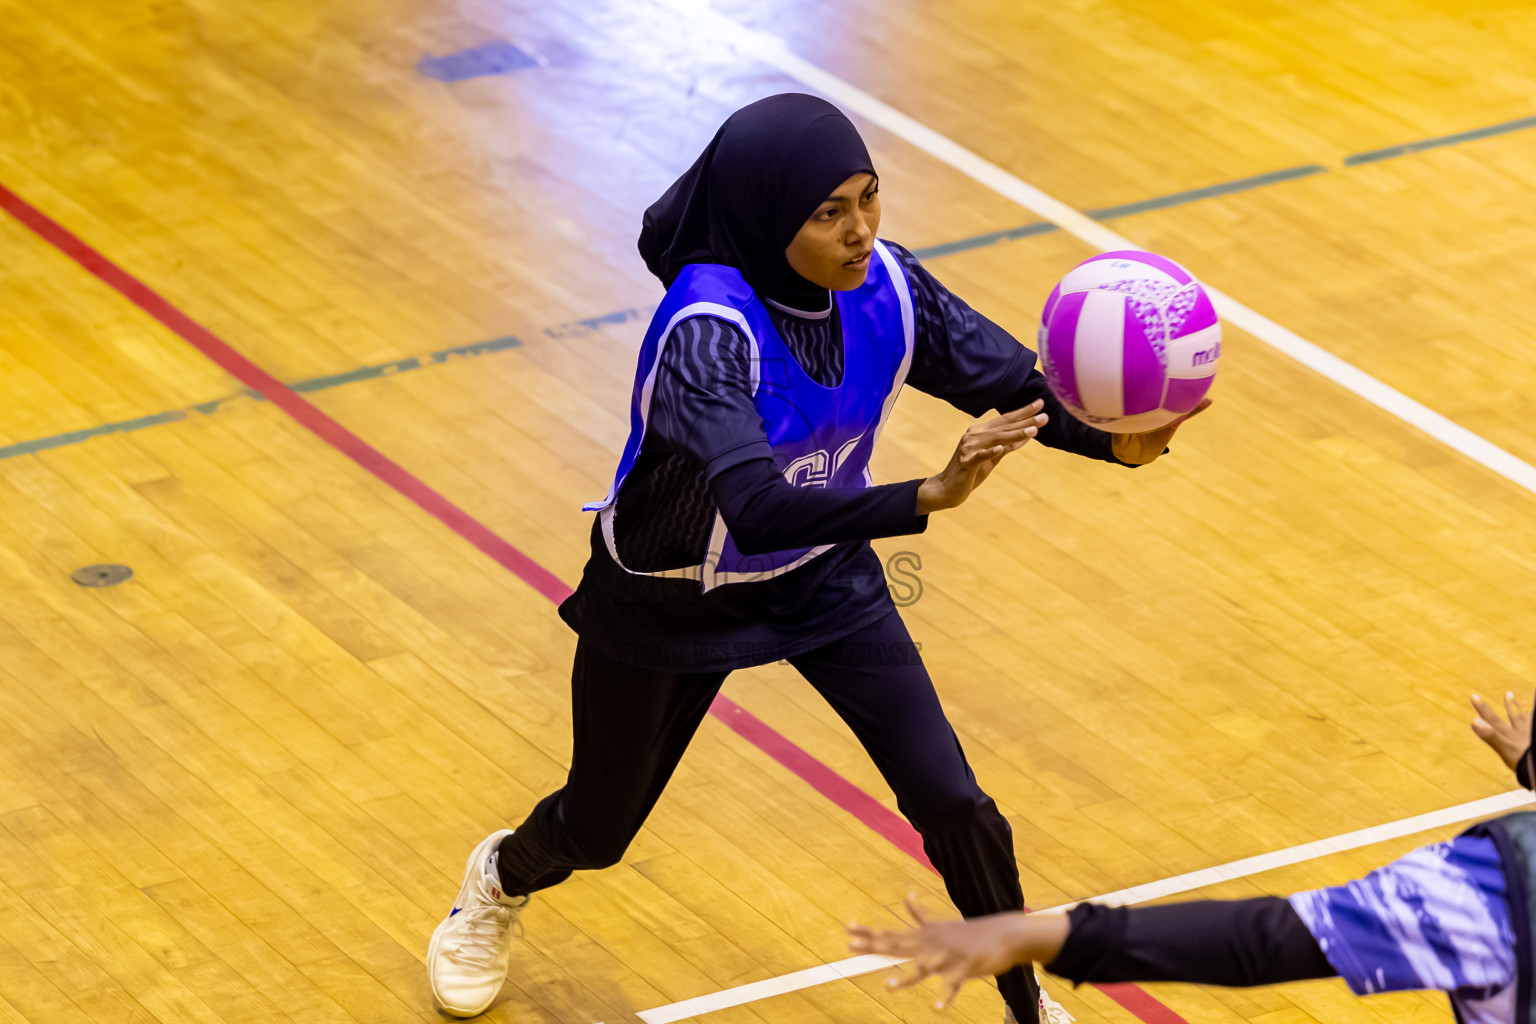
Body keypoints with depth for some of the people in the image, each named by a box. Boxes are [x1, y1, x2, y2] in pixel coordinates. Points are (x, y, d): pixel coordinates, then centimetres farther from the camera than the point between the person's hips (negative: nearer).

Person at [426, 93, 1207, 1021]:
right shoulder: (709, 328, -39)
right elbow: (757, 508, -51)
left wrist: (1113, 441, -39)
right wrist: (927, 498, -64)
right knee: (599, 828, 20)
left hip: (821, 571, 4)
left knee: (951, 801, -7)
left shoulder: (885, 285, -21)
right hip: (672, 598, -4)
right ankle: (502, 881, 57)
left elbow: (1012, 385, -17)